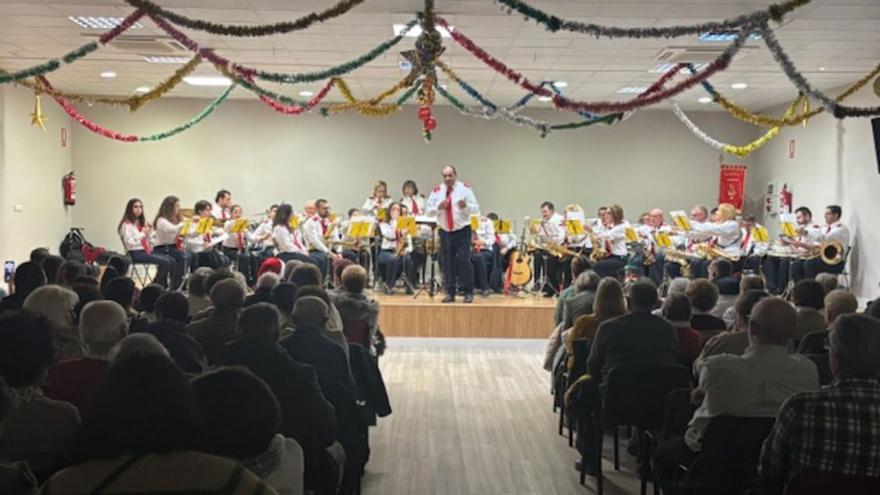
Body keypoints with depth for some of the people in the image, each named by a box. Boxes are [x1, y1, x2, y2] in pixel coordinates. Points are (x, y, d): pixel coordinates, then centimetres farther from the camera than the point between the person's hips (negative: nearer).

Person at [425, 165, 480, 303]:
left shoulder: (465, 188, -2)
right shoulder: (437, 190, 4)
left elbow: (476, 209, -4)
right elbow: (428, 210, 4)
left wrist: (465, 206, -24)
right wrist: (439, 207, -14)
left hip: (462, 231, -3)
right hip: (445, 232, 3)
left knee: (464, 261, -7)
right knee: (447, 263, 3)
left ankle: (468, 293, 3)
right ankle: (450, 293, 12)